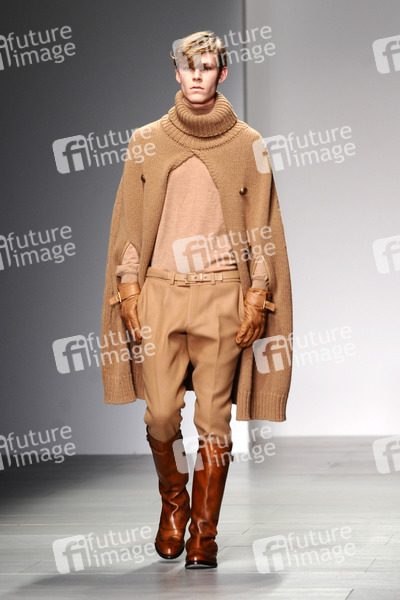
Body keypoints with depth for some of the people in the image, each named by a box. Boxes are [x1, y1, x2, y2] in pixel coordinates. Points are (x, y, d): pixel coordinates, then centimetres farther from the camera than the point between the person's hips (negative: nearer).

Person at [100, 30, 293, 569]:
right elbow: (130, 222, 9)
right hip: (160, 291, 1)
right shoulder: (148, 141, 8)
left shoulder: (247, 144, 5)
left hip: (222, 295, -1)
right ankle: (173, 503, 25)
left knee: (214, 417, -1)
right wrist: (127, 287, 1)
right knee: (161, 413, -1)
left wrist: (257, 295, -3)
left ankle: (204, 532, 8)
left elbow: (262, 226, 5)